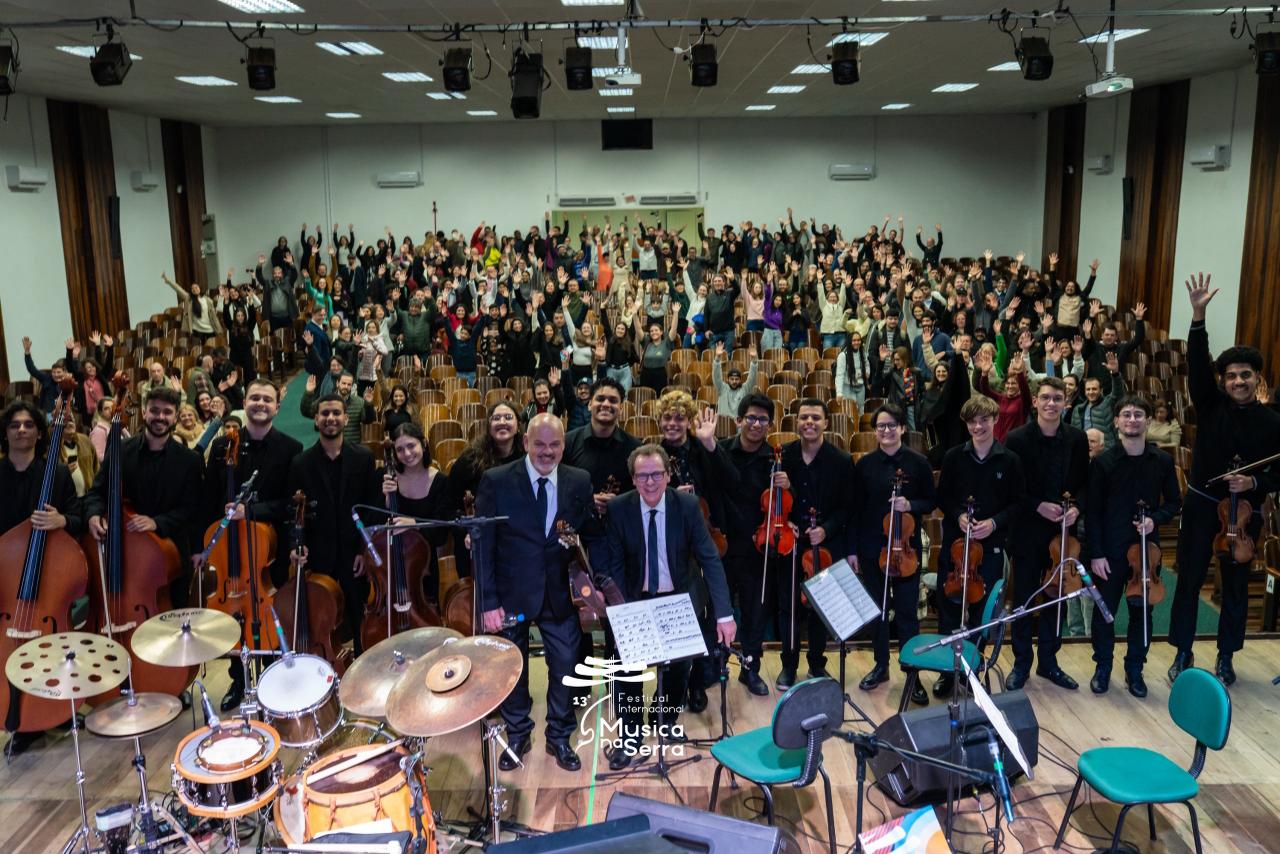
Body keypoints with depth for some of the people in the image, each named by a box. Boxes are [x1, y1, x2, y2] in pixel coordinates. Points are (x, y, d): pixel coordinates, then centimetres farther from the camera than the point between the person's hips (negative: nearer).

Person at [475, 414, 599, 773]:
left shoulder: (580, 481, -2)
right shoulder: (496, 481, -10)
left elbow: (592, 537, 4)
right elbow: (482, 545, -9)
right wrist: (488, 601, -12)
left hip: (562, 594, 2)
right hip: (512, 593, -1)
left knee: (565, 668, 10)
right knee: (512, 669, 15)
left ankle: (559, 737, 33)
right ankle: (517, 736, 38)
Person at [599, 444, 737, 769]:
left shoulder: (688, 505, -17)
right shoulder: (618, 509, -16)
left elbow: (710, 559, -18)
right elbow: (615, 565, -9)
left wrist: (724, 614, -24)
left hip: (680, 599, 1)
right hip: (636, 599, 0)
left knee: (679, 662, 9)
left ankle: (667, 716, 39)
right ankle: (630, 736, 11)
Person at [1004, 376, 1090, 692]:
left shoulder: (1077, 439, 0)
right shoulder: (1017, 439, -10)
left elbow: (1085, 483, 7)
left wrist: (1076, 507, -11)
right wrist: (1038, 506, -19)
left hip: (1063, 533, 3)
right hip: (1027, 533, -3)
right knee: (1023, 600, 7)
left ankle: (1048, 661, 28)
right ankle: (1021, 663, 21)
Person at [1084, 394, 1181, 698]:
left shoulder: (1162, 461, -1)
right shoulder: (1103, 462, -7)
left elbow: (1173, 502, 9)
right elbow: (1093, 511, -6)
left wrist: (1156, 519, -12)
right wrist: (1095, 553, -9)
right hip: (1111, 550, -2)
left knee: (1142, 611, 11)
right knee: (1104, 610, 8)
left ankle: (1134, 669, 28)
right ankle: (1103, 667, 26)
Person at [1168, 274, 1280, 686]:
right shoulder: (1211, 404, -2)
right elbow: (1196, 363, -16)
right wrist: (1199, 316, -26)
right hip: (1202, 504, 0)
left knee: (1236, 584, 11)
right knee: (1189, 579, 4)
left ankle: (1226, 656, 25)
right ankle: (1182, 654, 16)